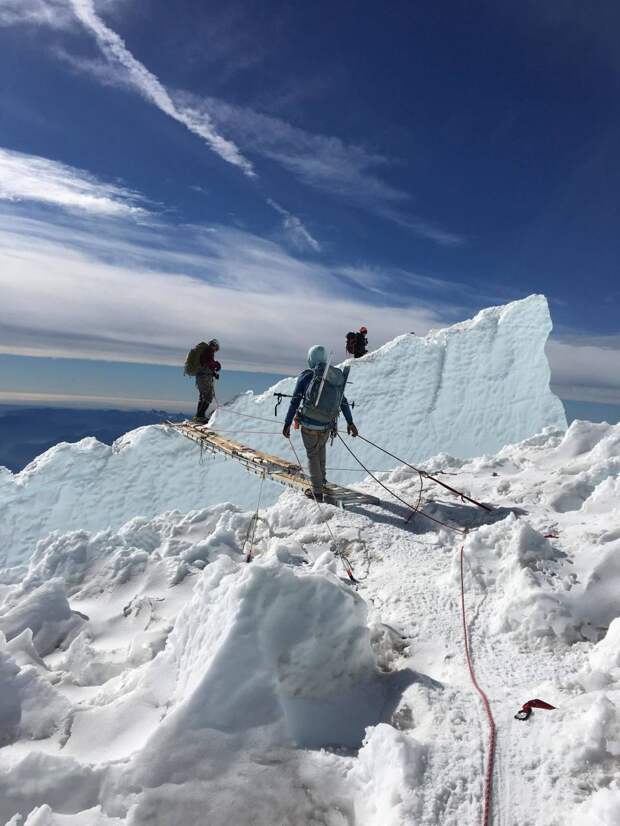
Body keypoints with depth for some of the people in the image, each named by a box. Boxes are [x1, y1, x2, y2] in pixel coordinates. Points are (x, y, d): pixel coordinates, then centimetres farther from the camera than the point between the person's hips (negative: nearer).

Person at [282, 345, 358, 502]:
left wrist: (287, 424, 0)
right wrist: (350, 422, 20)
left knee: (313, 455, 12)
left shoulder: (306, 376, -10)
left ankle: (317, 492, 18)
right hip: (328, 426, 4)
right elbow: (343, 401, 11)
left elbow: (295, 402, -8)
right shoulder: (337, 376, 3)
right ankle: (321, 479, 40)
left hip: (310, 425, -4)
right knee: (321, 447, 31)